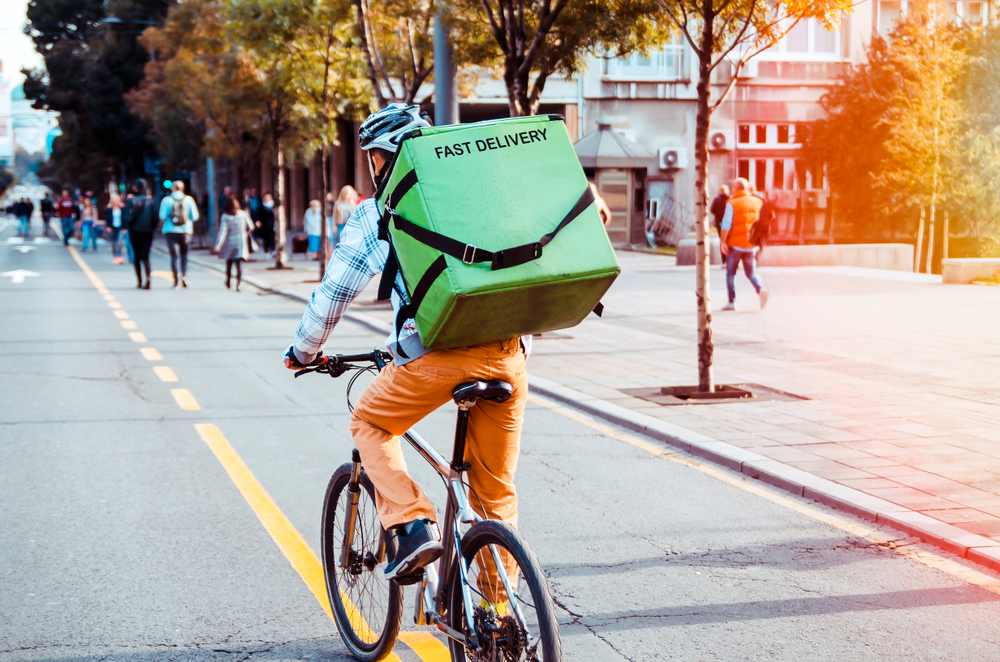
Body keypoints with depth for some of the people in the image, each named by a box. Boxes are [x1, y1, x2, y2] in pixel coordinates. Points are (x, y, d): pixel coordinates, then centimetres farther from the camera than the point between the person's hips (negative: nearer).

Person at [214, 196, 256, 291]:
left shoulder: (225, 217, -8)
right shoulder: (243, 214, -3)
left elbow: (223, 231, -16)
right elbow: (251, 227, 4)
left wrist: (218, 244, -20)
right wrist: (246, 234, 24)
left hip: (229, 243, 0)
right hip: (241, 243, 0)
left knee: (229, 263, 18)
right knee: (239, 264, -4)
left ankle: (228, 282, 31)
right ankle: (238, 284, -16)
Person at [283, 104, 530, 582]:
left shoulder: (377, 212, 11)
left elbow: (334, 292, 14)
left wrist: (303, 352, 30)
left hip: (439, 351, -4)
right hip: (507, 350, 4)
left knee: (369, 424, 22)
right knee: (495, 488, 15)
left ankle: (414, 524, 2)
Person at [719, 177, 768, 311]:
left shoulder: (732, 203, -8)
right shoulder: (757, 202, 5)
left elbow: (726, 224, -13)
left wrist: (723, 241, -9)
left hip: (735, 244, -3)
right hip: (751, 244, 4)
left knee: (731, 273, 10)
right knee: (751, 272, 9)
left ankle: (732, 301, 7)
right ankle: (761, 289, -19)